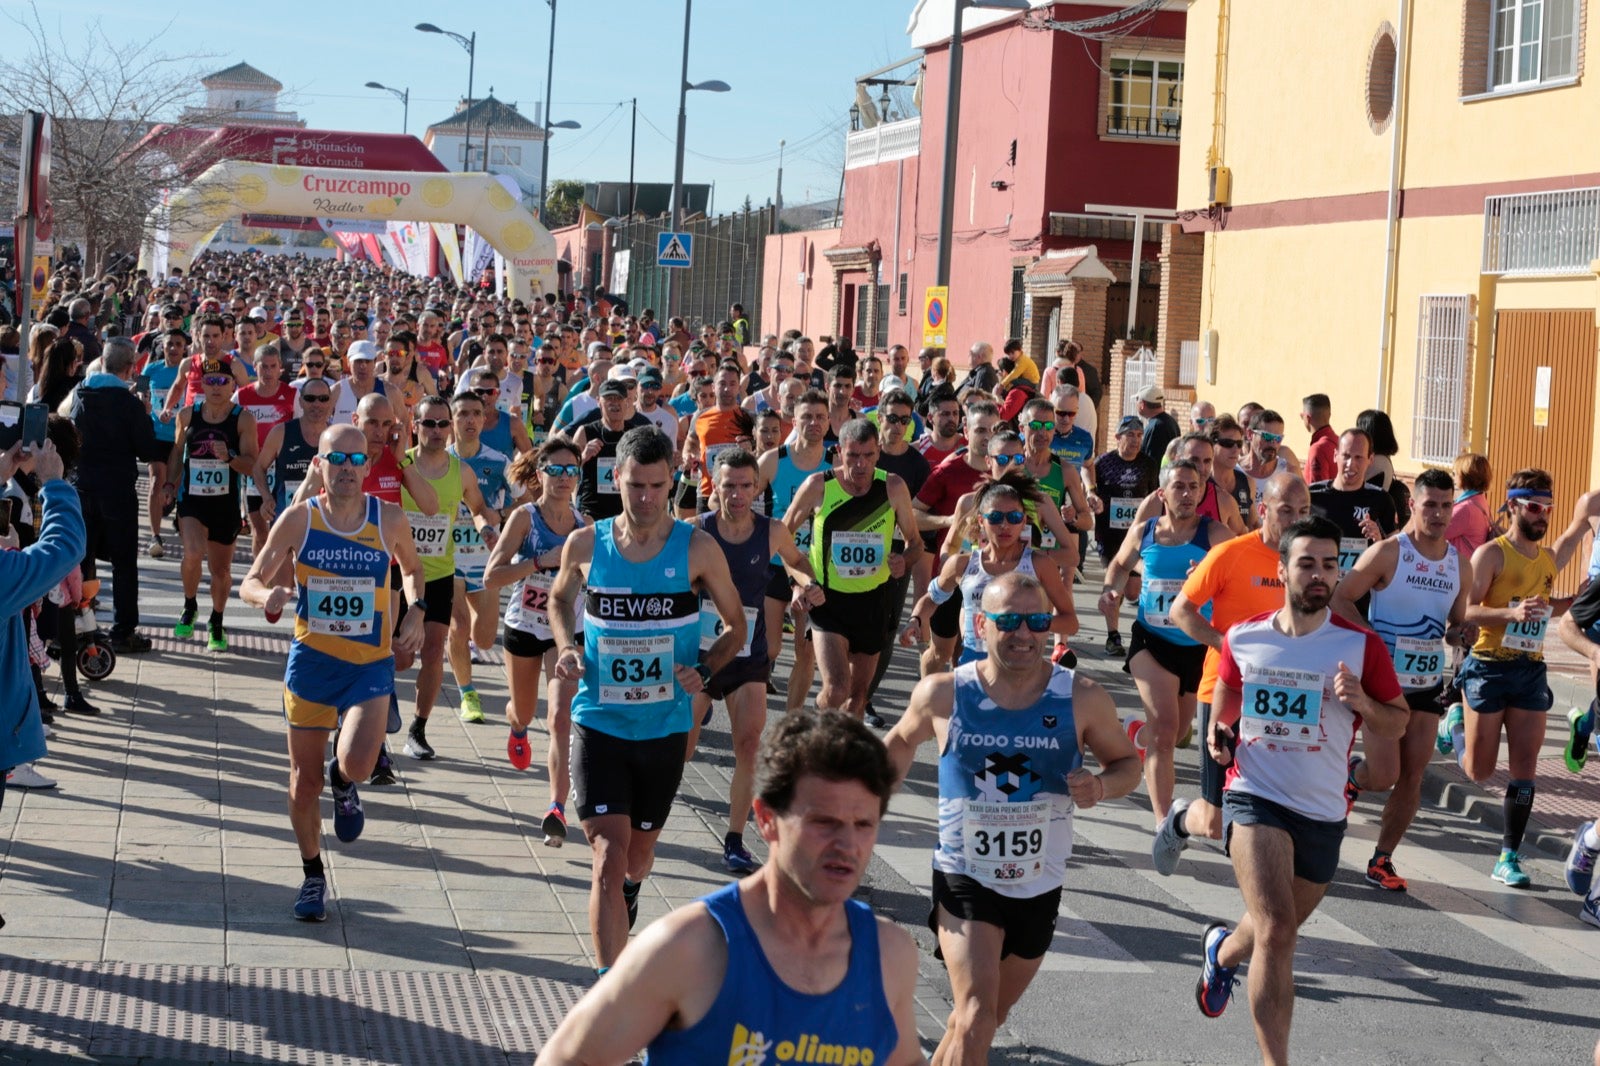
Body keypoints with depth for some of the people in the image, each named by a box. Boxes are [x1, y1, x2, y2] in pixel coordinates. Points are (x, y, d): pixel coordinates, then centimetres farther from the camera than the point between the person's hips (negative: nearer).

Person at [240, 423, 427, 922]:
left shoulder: (390, 520, -4)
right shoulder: (298, 519, -6)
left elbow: (413, 570, 16)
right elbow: (249, 583, -1)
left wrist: (415, 613, -2)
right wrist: (266, 595, -24)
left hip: (370, 664, -1)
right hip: (311, 660, 1)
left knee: (356, 763, -23)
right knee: (303, 783, 7)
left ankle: (343, 785, 15)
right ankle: (313, 877, 29)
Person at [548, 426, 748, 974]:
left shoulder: (697, 549, -8)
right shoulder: (585, 544, -4)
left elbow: (736, 626, 3)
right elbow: (560, 599, 17)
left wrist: (704, 670, -14)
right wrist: (566, 647, -2)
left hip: (666, 726, 1)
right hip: (598, 722, -1)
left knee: (639, 851, 20)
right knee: (609, 857, -13)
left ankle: (629, 889, 57)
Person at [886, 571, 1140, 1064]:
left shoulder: (1082, 699, -10)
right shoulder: (943, 694, -10)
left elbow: (1126, 761, 4)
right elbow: (903, 742, 12)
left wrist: (1102, 786, -18)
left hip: (1040, 886, 3)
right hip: (965, 878, -3)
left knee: (990, 1017, 20)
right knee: (976, 1018, -21)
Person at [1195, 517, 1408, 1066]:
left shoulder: (1361, 645, -5)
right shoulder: (1242, 639, -1)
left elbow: (1397, 724, 1)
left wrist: (1361, 702, -19)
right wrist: (1219, 732, 0)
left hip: (1323, 813, 2)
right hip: (1255, 797, -2)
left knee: (1279, 928, 20)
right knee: (1277, 928, -21)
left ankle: (1223, 949, 56)